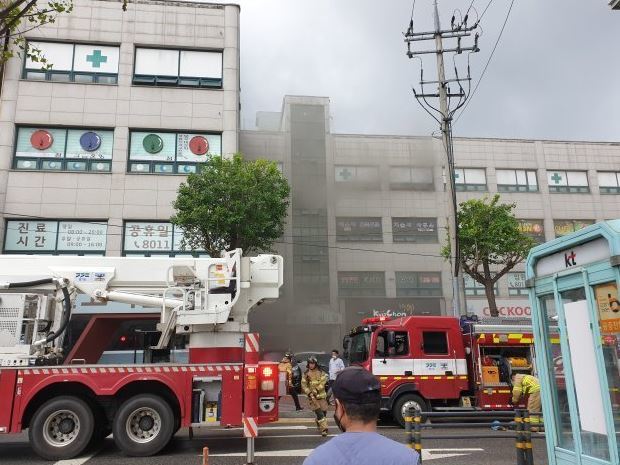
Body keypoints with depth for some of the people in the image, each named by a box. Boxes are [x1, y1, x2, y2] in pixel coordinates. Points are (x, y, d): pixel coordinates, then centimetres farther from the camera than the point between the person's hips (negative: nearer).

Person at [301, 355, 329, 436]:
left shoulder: (321, 373, -1)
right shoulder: (306, 373, 4)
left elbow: (322, 383, -10)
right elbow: (303, 384, 1)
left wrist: (316, 390, -20)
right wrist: (309, 393, -11)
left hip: (321, 395, 1)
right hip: (312, 396, -1)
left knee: (324, 411, 7)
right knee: (319, 412, -12)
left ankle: (319, 424, 33)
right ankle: (323, 429, -10)